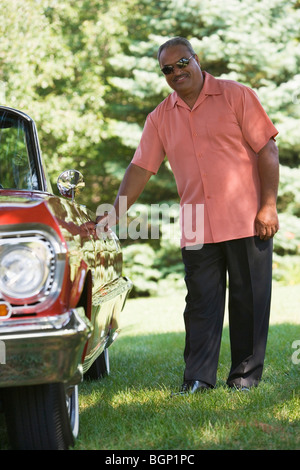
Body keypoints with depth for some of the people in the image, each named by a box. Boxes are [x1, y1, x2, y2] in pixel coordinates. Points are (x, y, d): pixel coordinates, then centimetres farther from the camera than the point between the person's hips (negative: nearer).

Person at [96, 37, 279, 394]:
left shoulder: (236, 96, 0)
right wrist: (113, 215, 0)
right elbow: (139, 169, 9)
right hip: (197, 228, 3)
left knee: (249, 300, 3)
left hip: (247, 221, -3)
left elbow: (267, 150, -3)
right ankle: (198, 377, 6)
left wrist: (269, 207, -10)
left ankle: (246, 374, 13)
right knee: (200, 305, 2)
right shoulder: (160, 119, 10)